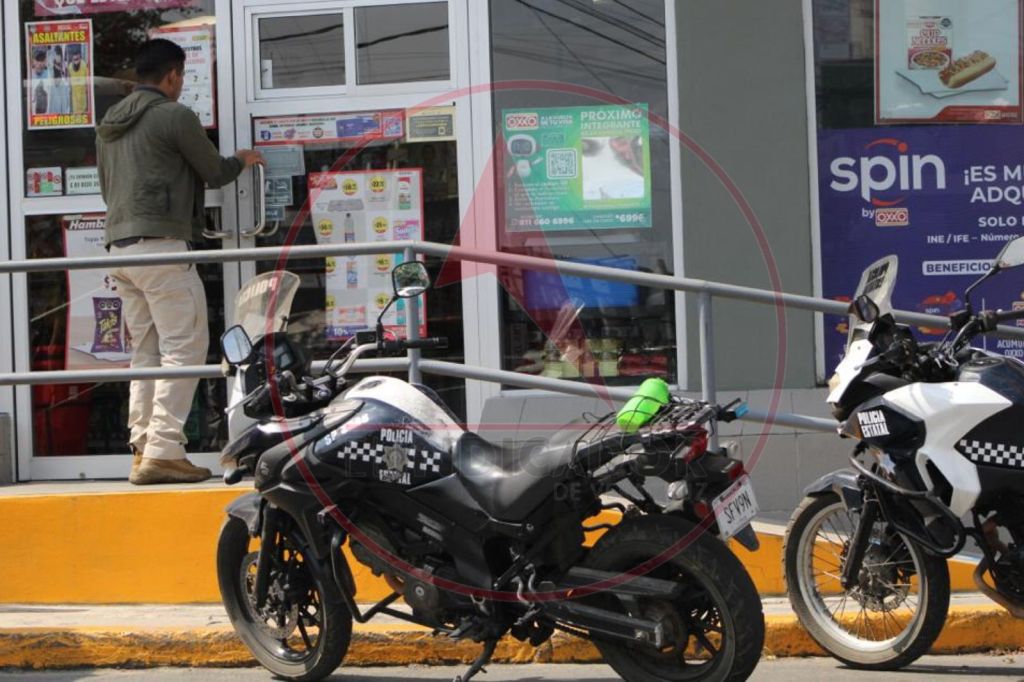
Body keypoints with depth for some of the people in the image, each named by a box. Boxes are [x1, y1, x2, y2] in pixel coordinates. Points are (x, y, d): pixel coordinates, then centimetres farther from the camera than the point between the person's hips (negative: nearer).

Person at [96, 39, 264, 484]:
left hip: (119, 247, 8)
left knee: (145, 352, 10)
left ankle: (143, 449, 5)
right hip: (161, 246, -8)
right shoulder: (175, 116, -5)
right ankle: (163, 451, -13)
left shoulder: (109, 125, 18)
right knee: (184, 348, -6)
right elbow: (214, 172, 3)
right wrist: (242, 161, 23)